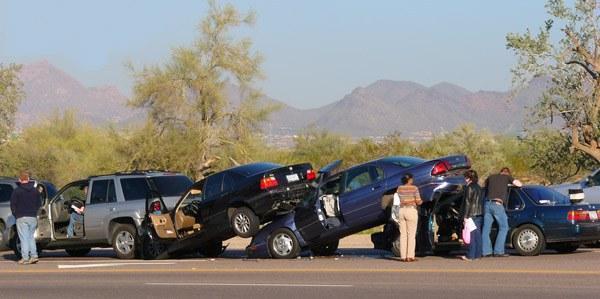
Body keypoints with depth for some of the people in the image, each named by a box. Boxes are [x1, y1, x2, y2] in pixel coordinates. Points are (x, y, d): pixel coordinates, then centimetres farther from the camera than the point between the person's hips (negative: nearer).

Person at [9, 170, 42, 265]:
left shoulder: (17, 191, -7)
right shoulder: (35, 190, 7)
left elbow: (13, 205, -6)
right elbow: (39, 203, 11)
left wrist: (16, 214, 8)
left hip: (22, 218, -4)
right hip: (33, 217, 4)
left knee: (24, 238, -2)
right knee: (31, 237, 14)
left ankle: (25, 258, -5)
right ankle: (34, 255, 5)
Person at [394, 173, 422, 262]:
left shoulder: (399, 188, 6)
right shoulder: (414, 188, -7)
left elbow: (400, 200, 13)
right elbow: (418, 202, -7)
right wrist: (421, 201, 15)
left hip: (401, 211, 4)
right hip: (411, 210, -4)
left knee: (403, 235, 6)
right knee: (411, 235, -1)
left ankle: (403, 256, 4)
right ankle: (410, 256, -5)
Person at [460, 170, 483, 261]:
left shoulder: (469, 188, -11)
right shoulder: (478, 187, 16)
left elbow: (468, 203, -14)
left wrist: (465, 216, -14)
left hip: (472, 215, -9)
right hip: (479, 214, 9)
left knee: (471, 235, -8)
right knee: (477, 234, 11)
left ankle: (470, 255, -10)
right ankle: (478, 254, 13)